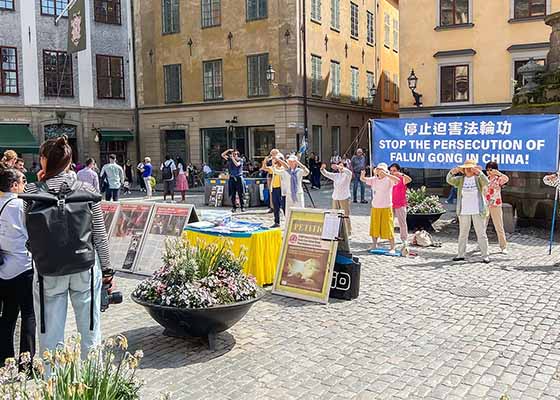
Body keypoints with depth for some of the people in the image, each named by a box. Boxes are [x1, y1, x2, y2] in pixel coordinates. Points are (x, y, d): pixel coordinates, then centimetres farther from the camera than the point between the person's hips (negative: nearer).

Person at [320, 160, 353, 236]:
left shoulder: (347, 175, -3)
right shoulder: (335, 175, 12)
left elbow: (349, 172, -26)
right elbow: (326, 174, 10)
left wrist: (340, 168, -40)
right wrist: (322, 169, -12)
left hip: (344, 198, -6)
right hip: (335, 198, 6)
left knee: (346, 216, -4)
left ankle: (349, 232, 4)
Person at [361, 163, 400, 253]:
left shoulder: (388, 180, -8)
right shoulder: (374, 180, 6)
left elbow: (397, 180, -27)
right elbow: (363, 179, 5)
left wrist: (385, 174, -34)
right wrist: (362, 174, -18)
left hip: (386, 207, -5)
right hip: (375, 207, 5)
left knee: (388, 228, -2)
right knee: (374, 227, 13)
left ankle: (392, 248, 6)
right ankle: (374, 245, 29)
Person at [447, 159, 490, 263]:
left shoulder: (478, 178, 0)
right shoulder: (460, 179, 6)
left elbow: (486, 183, -18)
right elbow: (450, 180, -9)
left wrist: (479, 173, -32)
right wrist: (452, 172, -29)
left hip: (477, 211, -3)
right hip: (464, 212, 3)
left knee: (481, 233, 1)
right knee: (463, 233, 10)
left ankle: (485, 255, 5)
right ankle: (460, 254, 17)